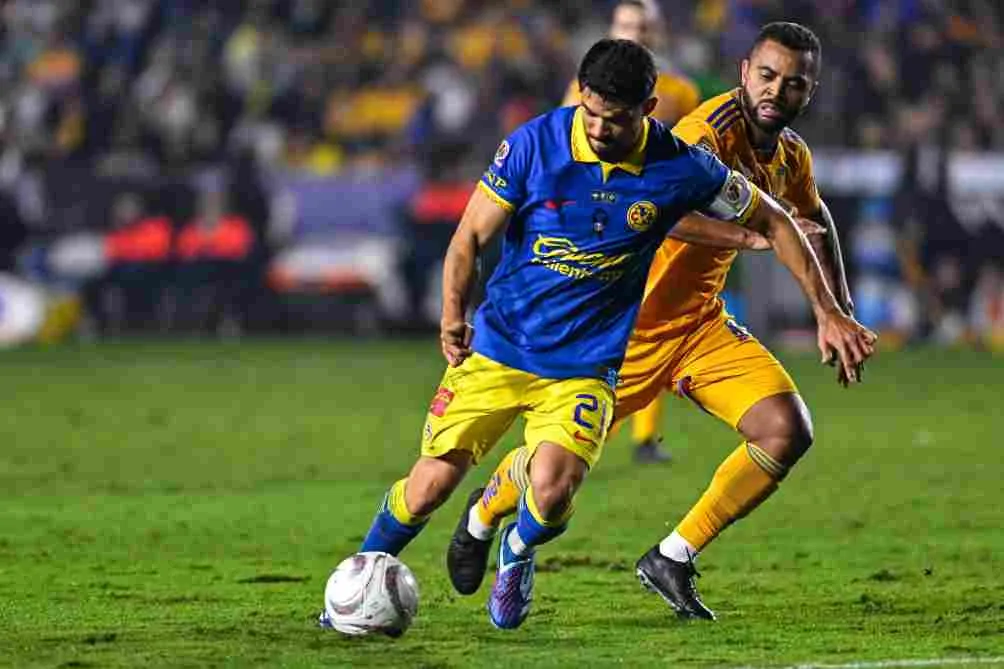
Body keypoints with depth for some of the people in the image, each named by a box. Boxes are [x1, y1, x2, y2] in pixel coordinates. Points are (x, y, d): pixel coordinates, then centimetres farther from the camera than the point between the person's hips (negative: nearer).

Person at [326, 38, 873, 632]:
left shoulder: (680, 169, -11)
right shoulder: (535, 144, -12)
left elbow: (775, 223, 3)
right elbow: (471, 236, -1)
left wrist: (830, 313, 3)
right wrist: (454, 317, -11)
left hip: (586, 368, 0)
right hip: (497, 349, 1)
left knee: (552, 493, -23)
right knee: (431, 484, -6)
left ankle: (518, 551, 14)